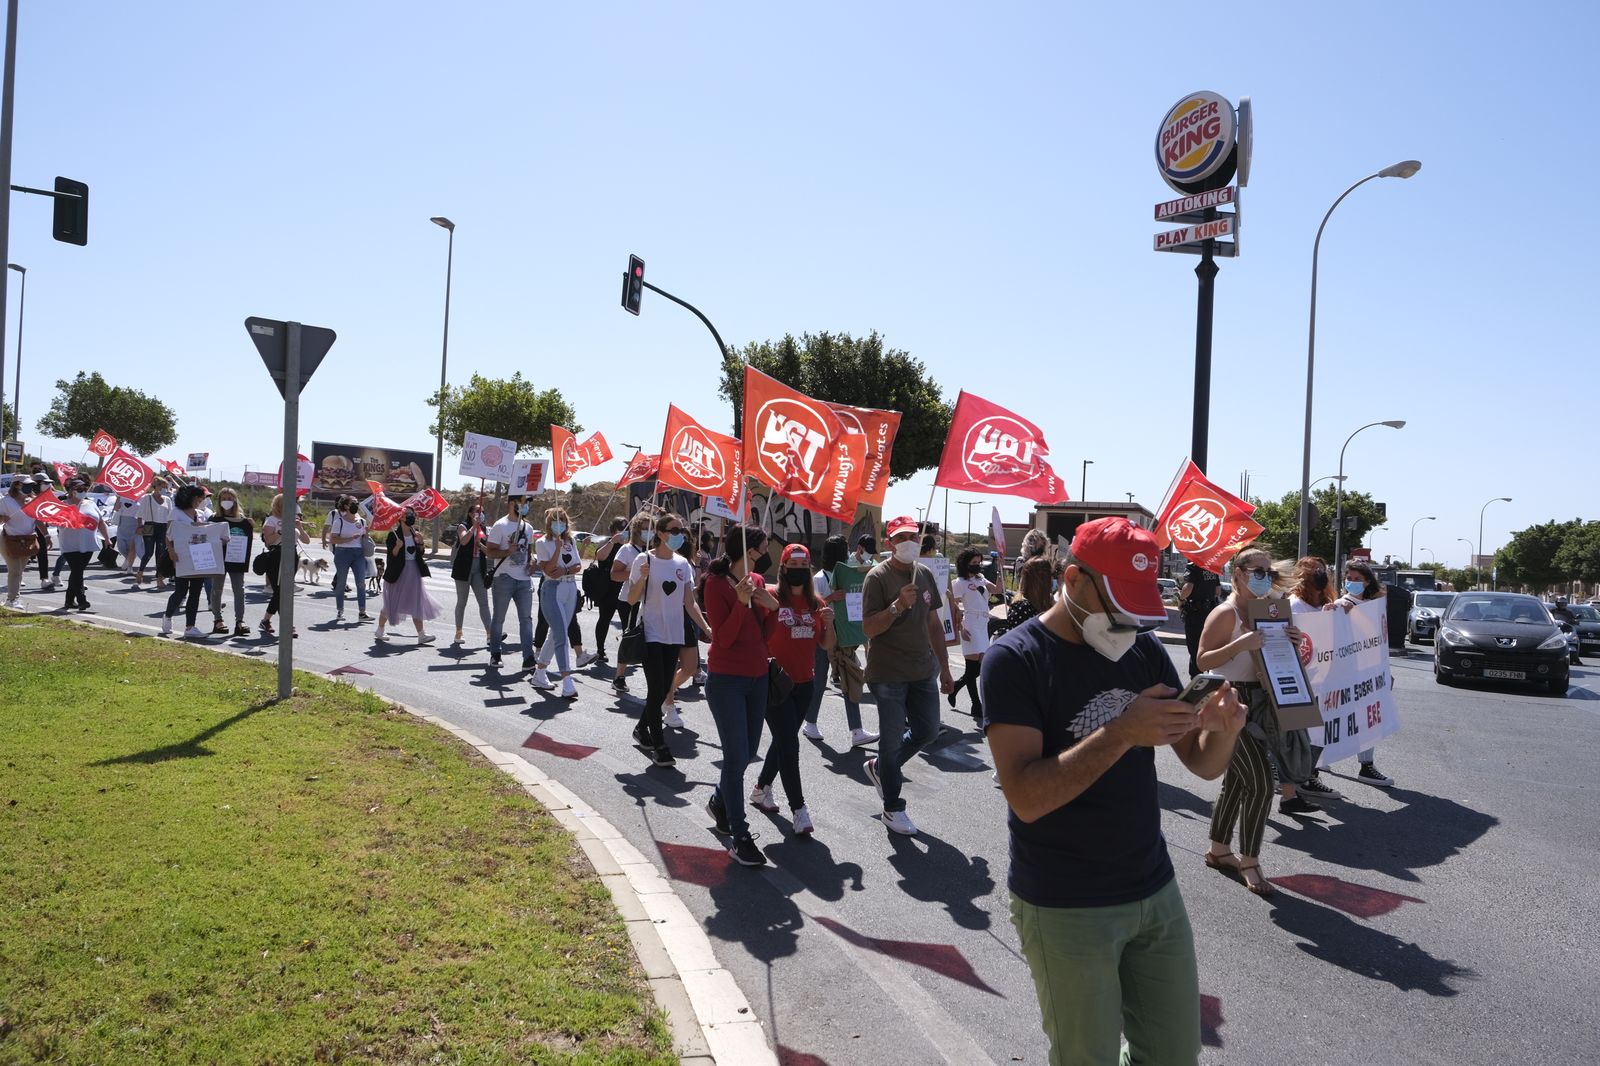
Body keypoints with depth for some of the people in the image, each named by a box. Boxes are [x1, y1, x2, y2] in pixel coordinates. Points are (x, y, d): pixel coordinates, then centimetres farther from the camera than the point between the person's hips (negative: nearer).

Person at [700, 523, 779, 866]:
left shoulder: (758, 581, 7)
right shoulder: (716, 584, -13)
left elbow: (764, 634, 9)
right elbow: (723, 639, -18)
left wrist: (772, 607, -7)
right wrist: (741, 602, -27)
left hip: (757, 677, 7)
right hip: (726, 679, -7)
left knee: (748, 751, 16)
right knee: (737, 756, -6)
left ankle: (719, 800, 42)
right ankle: (740, 838, 1)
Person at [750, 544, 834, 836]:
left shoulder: (816, 602, 6)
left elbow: (826, 645, 10)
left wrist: (829, 623, -8)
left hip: (804, 683, 6)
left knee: (783, 740, 18)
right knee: (790, 744, -6)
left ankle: (761, 789, 39)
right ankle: (798, 809, 2)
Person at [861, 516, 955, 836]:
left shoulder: (925, 574, 7)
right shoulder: (878, 577, -11)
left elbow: (934, 624, 14)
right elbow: (869, 628, -15)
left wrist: (944, 668, 13)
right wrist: (898, 605, -29)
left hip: (923, 671, 6)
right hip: (889, 674, -6)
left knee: (927, 731, 12)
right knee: (892, 739, 3)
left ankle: (879, 767, 35)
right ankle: (892, 808, 18)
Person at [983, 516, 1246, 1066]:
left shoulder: (1144, 649, 3)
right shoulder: (1014, 659, -14)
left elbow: (1202, 764, 6)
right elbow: (1025, 797, -23)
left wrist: (1222, 730, -17)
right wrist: (1121, 734, -30)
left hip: (1155, 891, 5)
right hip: (1064, 909, -5)